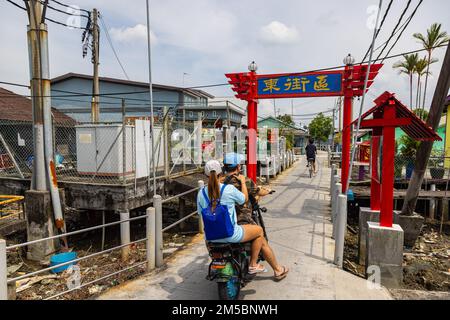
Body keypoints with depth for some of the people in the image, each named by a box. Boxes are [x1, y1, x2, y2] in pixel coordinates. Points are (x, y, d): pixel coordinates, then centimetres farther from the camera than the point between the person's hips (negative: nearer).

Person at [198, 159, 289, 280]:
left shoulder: (201, 193, -3)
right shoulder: (229, 189, -16)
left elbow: (201, 212, 8)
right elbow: (245, 199, 2)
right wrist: (243, 182, 16)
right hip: (230, 235, -6)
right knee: (259, 230, 20)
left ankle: (277, 270, 36)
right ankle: (253, 265, 28)